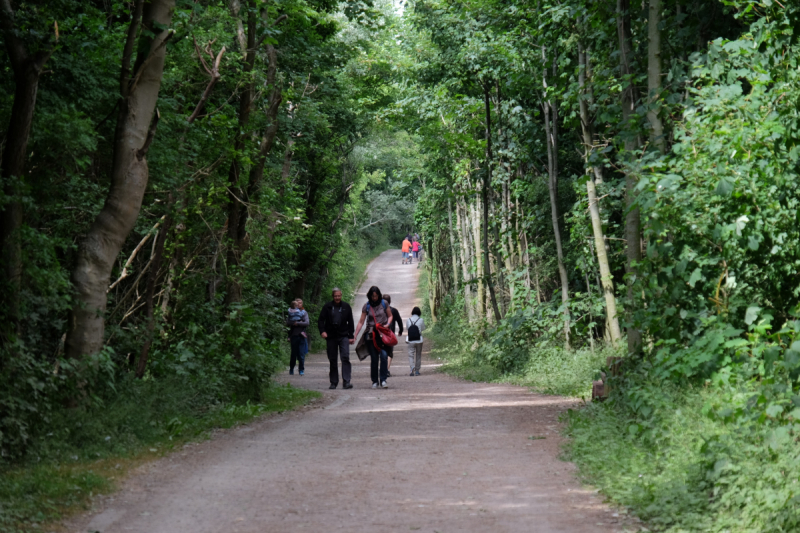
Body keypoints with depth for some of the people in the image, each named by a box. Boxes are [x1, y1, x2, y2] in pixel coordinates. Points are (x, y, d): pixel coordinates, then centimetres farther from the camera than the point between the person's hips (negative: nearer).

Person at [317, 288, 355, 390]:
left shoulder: (346, 306, 8)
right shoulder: (327, 307, 4)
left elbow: (350, 322, 11)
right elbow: (321, 320, 4)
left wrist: (351, 336, 6)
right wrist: (322, 331, -14)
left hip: (343, 336, -1)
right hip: (331, 337, 1)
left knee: (345, 357, -15)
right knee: (332, 360, 6)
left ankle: (346, 381, -19)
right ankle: (334, 382, 15)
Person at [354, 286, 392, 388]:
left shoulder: (384, 303, 4)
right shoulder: (366, 306, 3)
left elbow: (390, 316, 15)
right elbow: (361, 322, 3)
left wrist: (387, 324, -6)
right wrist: (355, 335, -3)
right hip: (371, 334, 0)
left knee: (383, 355, -18)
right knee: (374, 358, 0)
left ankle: (383, 380, -14)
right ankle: (374, 381, 11)